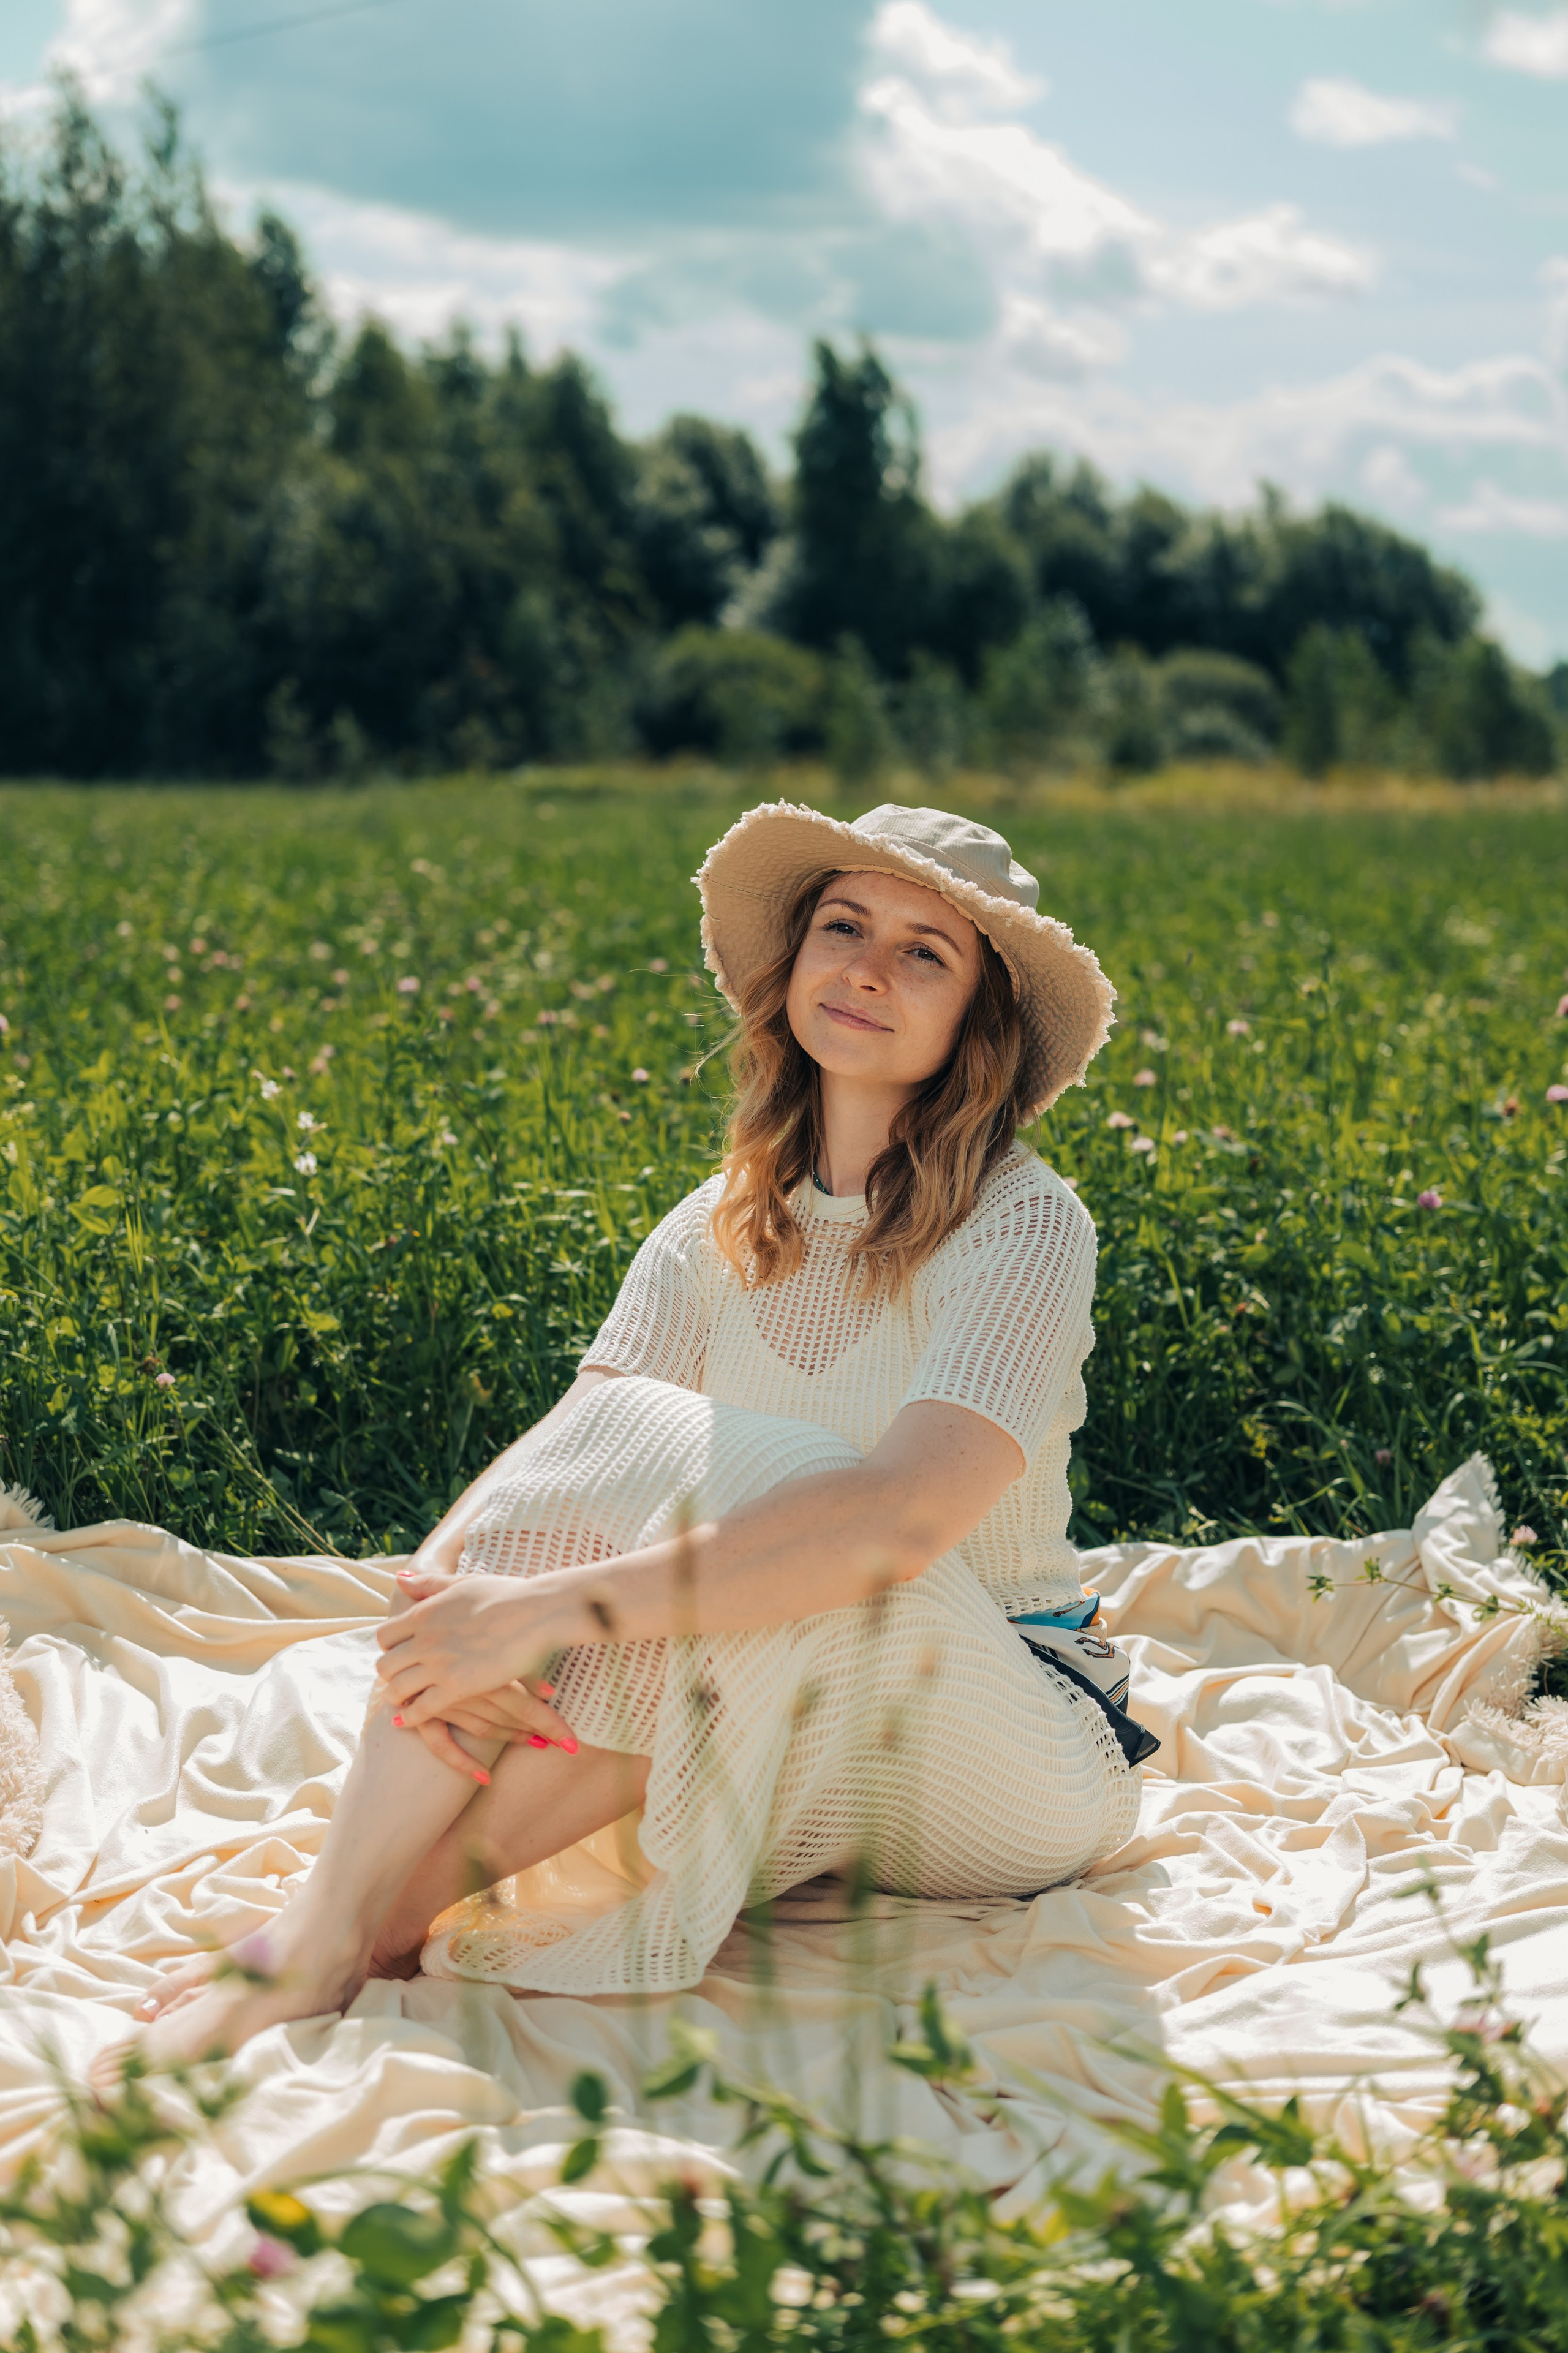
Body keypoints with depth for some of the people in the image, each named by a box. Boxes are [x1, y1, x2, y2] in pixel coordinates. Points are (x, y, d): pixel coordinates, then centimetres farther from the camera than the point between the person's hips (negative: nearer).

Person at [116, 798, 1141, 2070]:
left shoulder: (1026, 1226, -15)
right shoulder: (723, 1231, 3)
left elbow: (902, 1516, -32)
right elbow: (557, 1468, -9)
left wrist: (553, 1607, -37)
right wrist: (439, 1584, -33)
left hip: (1019, 1763, -4)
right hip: (794, 1762, 5)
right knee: (610, 1429, -22)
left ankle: (408, 1900, -23)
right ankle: (324, 1935, -27)